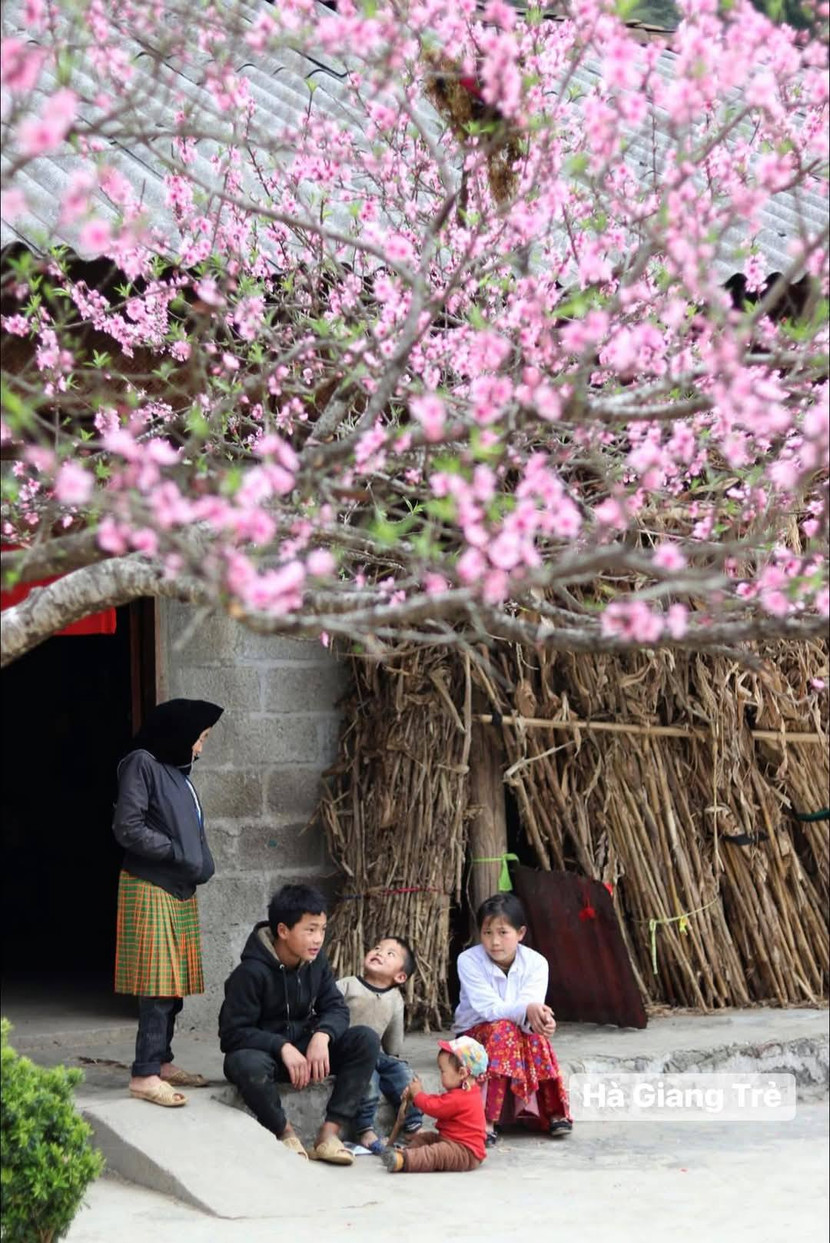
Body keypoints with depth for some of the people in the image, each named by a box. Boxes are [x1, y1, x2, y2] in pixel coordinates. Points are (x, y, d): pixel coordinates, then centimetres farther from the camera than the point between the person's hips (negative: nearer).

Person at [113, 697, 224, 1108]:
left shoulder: (178, 773, 15)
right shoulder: (142, 765, -11)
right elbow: (127, 828, -17)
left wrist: (201, 862, 2)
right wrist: (178, 853, -17)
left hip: (180, 890, 9)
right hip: (150, 888, -8)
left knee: (175, 981, 9)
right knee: (158, 982, -11)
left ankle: (162, 1062, 16)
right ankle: (144, 1074, -12)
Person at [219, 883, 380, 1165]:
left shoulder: (316, 962, -2)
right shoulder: (251, 972, -21)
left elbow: (336, 1008, -2)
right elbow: (232, 1033, -21)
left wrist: (322, 1036, -25)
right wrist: (282, 1047, -33)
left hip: (303, 1046, 6)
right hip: (262, 1051, -5)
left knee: (366, 1040, -18)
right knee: (248, 1065, -42)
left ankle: (330, 1132, -21)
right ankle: (285, 1132, -15)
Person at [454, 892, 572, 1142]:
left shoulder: (535, 963, -11)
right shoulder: (469, 960, -17)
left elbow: (532, 1006, -23)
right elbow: (487, 1008, -28)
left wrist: (539, 1019, -49)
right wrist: (525, 1009, -45)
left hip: (521, 1034, 2)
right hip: (475, 1032, -2)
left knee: (536, 1036, -31)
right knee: (503, 1029, -34)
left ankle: (555, 1112, -17)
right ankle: (487, 1120, -41)